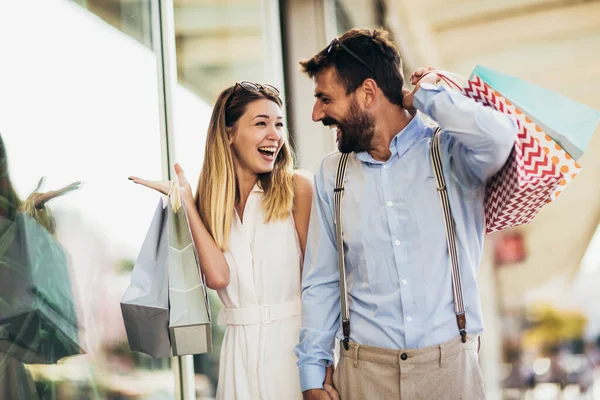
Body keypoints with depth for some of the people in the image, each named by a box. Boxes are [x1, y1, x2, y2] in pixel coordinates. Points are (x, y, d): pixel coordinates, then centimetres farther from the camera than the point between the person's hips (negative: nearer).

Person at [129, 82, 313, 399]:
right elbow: (217, 276, -12)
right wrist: (186, 201, -7)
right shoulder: (210, 200, 4)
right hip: (240, 347, 3)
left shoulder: (296, 188, -5)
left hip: (294, 338, -2)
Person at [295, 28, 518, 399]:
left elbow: (499, 136, -30)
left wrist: (426, 95, -14)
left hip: (450, 363, -2)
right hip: (363, 367, 3)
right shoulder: (332, 173, 4)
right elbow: (321, 282, 8)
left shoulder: (449, 152, -6)